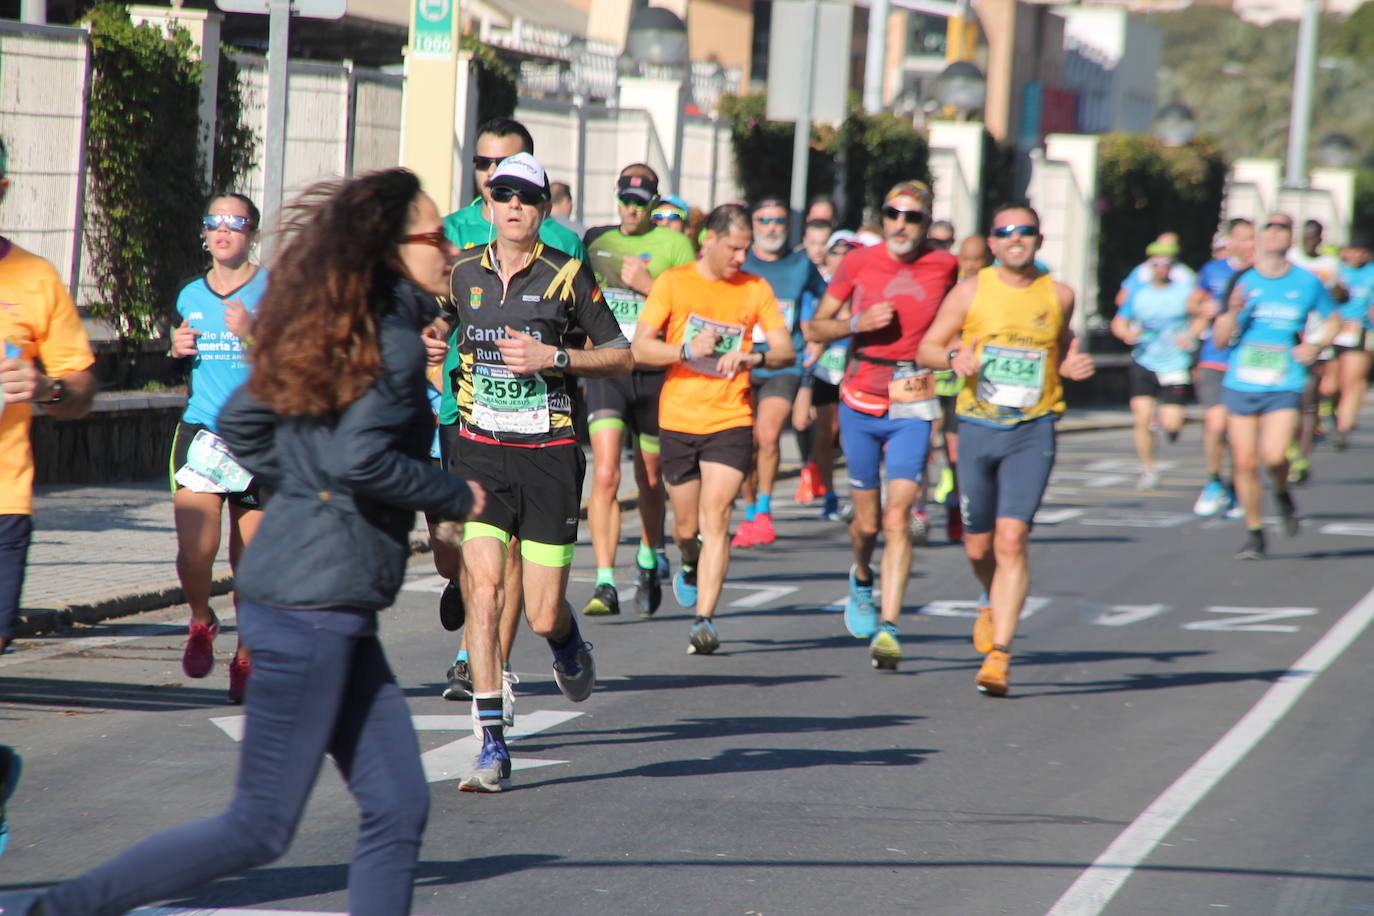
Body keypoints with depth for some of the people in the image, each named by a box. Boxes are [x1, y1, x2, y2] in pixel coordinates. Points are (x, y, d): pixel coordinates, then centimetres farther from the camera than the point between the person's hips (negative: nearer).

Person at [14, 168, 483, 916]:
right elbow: (361, 457, -25)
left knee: (398, 807, 8)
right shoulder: (393, 341, -13)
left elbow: (240, 421, 19)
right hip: (313, 601, -10)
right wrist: (455, 498, -11)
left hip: (333, 608, 10)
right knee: (259, 828, -3)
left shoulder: (335, 331, 14)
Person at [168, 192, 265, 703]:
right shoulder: (191, 297, 12)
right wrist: (179, 350, 6)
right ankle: (201, 622, 18)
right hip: (200, 431, 3)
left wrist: (253, 334, -22)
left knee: (250, 561, 3)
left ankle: (246, 658, 22)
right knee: (194, 552, -12)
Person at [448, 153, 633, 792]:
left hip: (549, 455, -2)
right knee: (484, 593, -13)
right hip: (481, 452, 2)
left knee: (543, 615, 0)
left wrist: (553, 358, -13)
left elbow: (621, 356, 1)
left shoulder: (567, 275, -4)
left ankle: (567, 645, 39)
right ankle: (492, 747, -10)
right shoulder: (463, 274, 7)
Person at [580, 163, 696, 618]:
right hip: (605, 370, 1)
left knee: (650, 481, 14)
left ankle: (649, 562, 40)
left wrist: (648, 285, -16)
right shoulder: (596, 240, 9)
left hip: (654, 371, -1)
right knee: (605, 476, -15)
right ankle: (605, 585, -18)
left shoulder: (674, 244, 0)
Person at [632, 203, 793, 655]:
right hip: (678, 419, 1)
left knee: (715, 518, -14)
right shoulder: (673, 283, 0)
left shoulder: (756, 289, 4)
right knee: (687, 524, 11)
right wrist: (688, 351, -19)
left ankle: (704, 619, -16)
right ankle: (690, 567, 45)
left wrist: (752, 357, -17)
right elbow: (640, 348, -4)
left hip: (731, 420, -1)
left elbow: (786, 350, 4)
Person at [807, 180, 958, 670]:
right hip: (861, 404, 1)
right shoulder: (858, 263, -1)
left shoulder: (944, 267, 1)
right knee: (867, 522, 10)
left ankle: (888, 628, -16)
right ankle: (862, 579, 44)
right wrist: (859, 324, -14)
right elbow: (817, 327, 4)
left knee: (897, 519, -14)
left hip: (912, 408, -1)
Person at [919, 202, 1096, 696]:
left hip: (1032, 432, -1)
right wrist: (953, 356, -14)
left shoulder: (1059, 296, 5)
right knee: (978, 546, 10)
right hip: (978, 430, 1)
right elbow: (927, 348, 7)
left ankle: (999, 655, -16)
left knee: (1012, 538, -16)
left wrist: (1073, 367, -1)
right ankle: (994, 603, 45)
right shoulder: (971, 292, 2)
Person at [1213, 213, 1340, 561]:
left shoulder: (1308, 283, 2)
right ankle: (1254, 534, 17)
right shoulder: (1242, 281, 3)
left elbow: (1333, 320, 19)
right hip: (1240, 385, 2)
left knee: (1273, 455, -20)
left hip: (1284, 387, -2)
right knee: (1244, 462, 0)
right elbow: (1220, 336, 2)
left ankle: (1283, 493, 15)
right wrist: (1233, 311, -17)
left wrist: (1316, 346, 1)